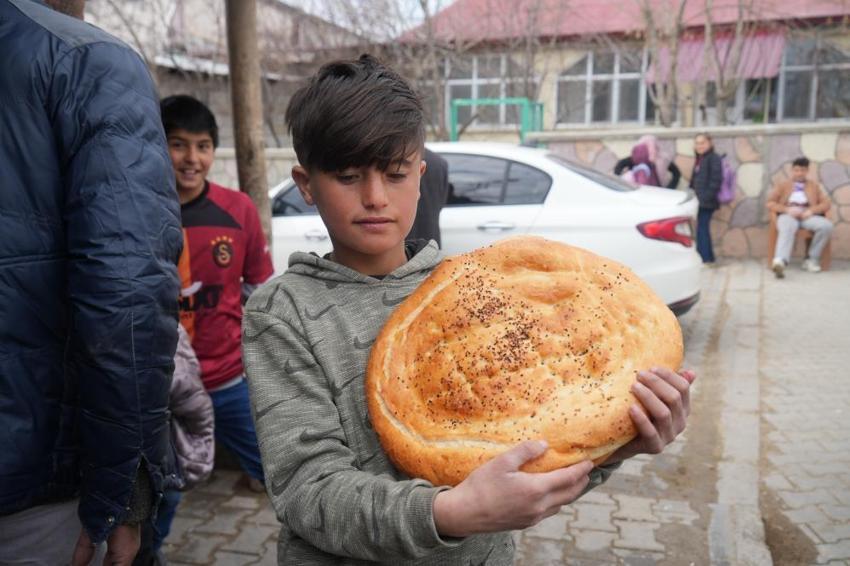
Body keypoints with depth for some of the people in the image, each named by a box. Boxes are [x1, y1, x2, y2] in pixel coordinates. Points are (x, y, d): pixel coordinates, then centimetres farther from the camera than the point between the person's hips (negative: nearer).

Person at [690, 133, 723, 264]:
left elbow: (716, 180, -16)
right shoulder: (699, 159, 19)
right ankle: (708, 257, 19)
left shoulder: (714, 158, -7)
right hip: (700, 201, 9)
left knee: (702, 228, -11)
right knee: (703, 228, 12)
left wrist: (706, 197, -21)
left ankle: (704, 257, -11)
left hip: (706, 201, -9)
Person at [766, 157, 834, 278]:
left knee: (826, 225, -31)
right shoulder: (782, 185, 22)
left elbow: (827, 204, 13)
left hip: (808, 216, 3)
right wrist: (787, 210, -10)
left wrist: (811, 210, -8)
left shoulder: (814, 186, 26)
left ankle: (812, 259, -19)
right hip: (788, 215, -2)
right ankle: (780, 262, -64)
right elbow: (770, 204, 8)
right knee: (787, 228, -41)